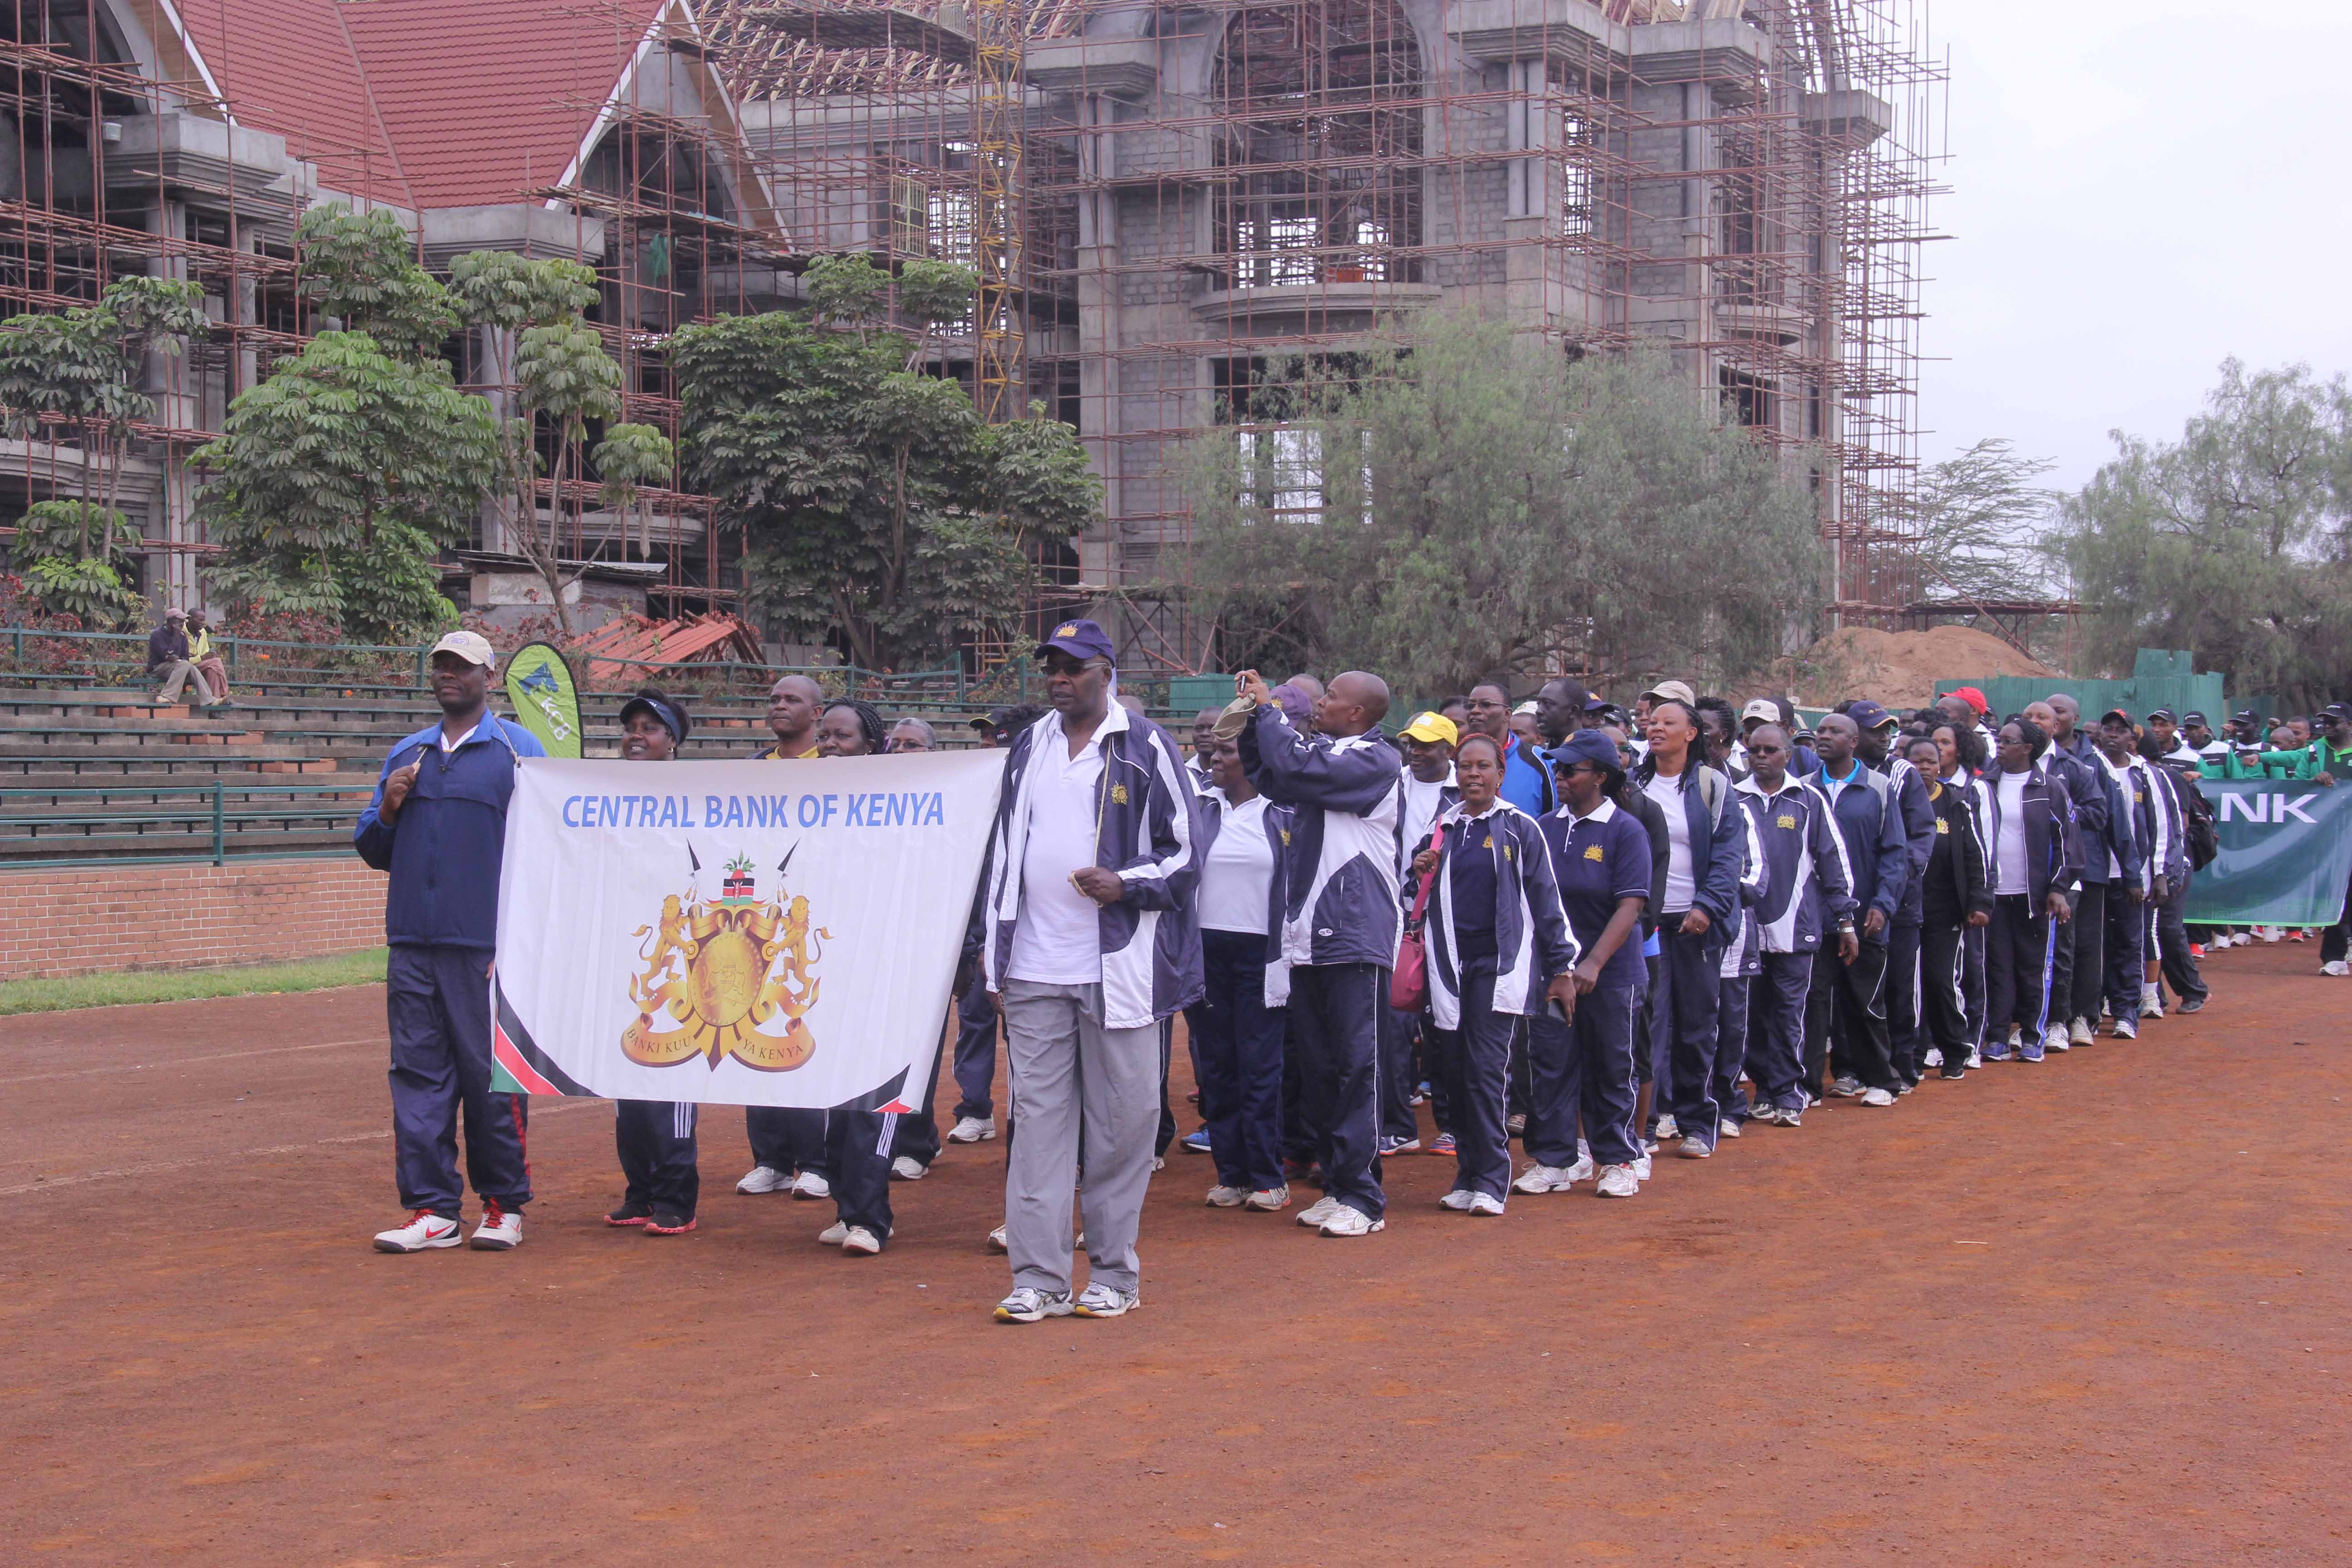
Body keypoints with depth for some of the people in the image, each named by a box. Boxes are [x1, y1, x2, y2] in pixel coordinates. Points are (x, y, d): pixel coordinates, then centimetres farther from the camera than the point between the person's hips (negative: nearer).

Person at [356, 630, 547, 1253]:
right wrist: (387, 810, 0)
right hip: (412, 945, 5)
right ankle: (432, 1210, 7)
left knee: (491, 1075, -2)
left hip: (485, 945, -5)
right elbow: (374, 851, 22)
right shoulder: (407, 754, 18)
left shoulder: (518, 749, 4)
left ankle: (504, 1206, 9)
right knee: (418, 1074, 2)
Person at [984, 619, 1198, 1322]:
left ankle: (1115, 1275, 12)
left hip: (1118, 967, -4)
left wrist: (1125, 884, -16)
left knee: (1121, 1123, 1)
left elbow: (1184, 854, 2)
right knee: (1040, 1119, 2)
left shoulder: (1147, 749, 1)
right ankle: (1039, 1278, 4)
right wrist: (996, 958, 14)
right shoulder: (1029, 747, 15)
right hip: (1036, 971, 4)